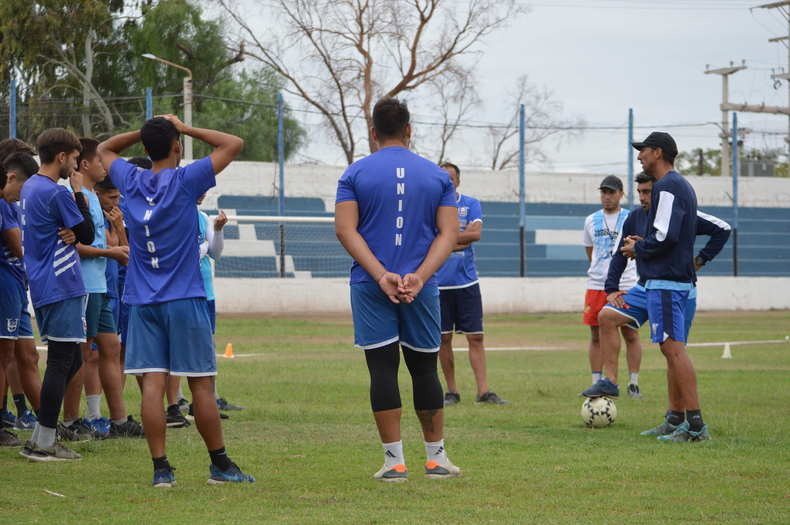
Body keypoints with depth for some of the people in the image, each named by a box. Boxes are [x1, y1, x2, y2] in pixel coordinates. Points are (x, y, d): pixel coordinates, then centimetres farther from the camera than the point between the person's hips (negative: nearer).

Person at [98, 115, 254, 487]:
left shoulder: (131, 181, 4)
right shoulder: (185, 180, -7)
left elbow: (104, 149, 25)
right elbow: (234, 144, -1)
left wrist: (146, 132, 15)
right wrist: (184, 129, 3)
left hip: (142, 302, 4)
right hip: (184, 300, -3)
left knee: (153, 383, -3)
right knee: (201, 384, 2)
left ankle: (160, 468, -7)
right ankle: (220, 466, 10)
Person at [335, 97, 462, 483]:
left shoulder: (356, 173, 2)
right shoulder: (437, 175, 7)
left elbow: (345, 229, -7)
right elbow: (449, 233, -1)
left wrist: (381, 275, -12)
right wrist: (419, 276, -10)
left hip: (371, 287, -1)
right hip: (422, 288, 1)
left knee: (382, 368, -1)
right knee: (424, 368, 10)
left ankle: (394, 462, -2)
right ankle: (436, 458, 14)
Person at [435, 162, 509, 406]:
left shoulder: (471, 204, 6)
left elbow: (475, 233, -9)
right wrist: (461, 237, -11)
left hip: (466, 281, 1)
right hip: (439, 283, -1)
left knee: (475, 337, -3)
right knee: (444, 339, 3)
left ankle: (483, 391, -4)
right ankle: (452, 392, 12)